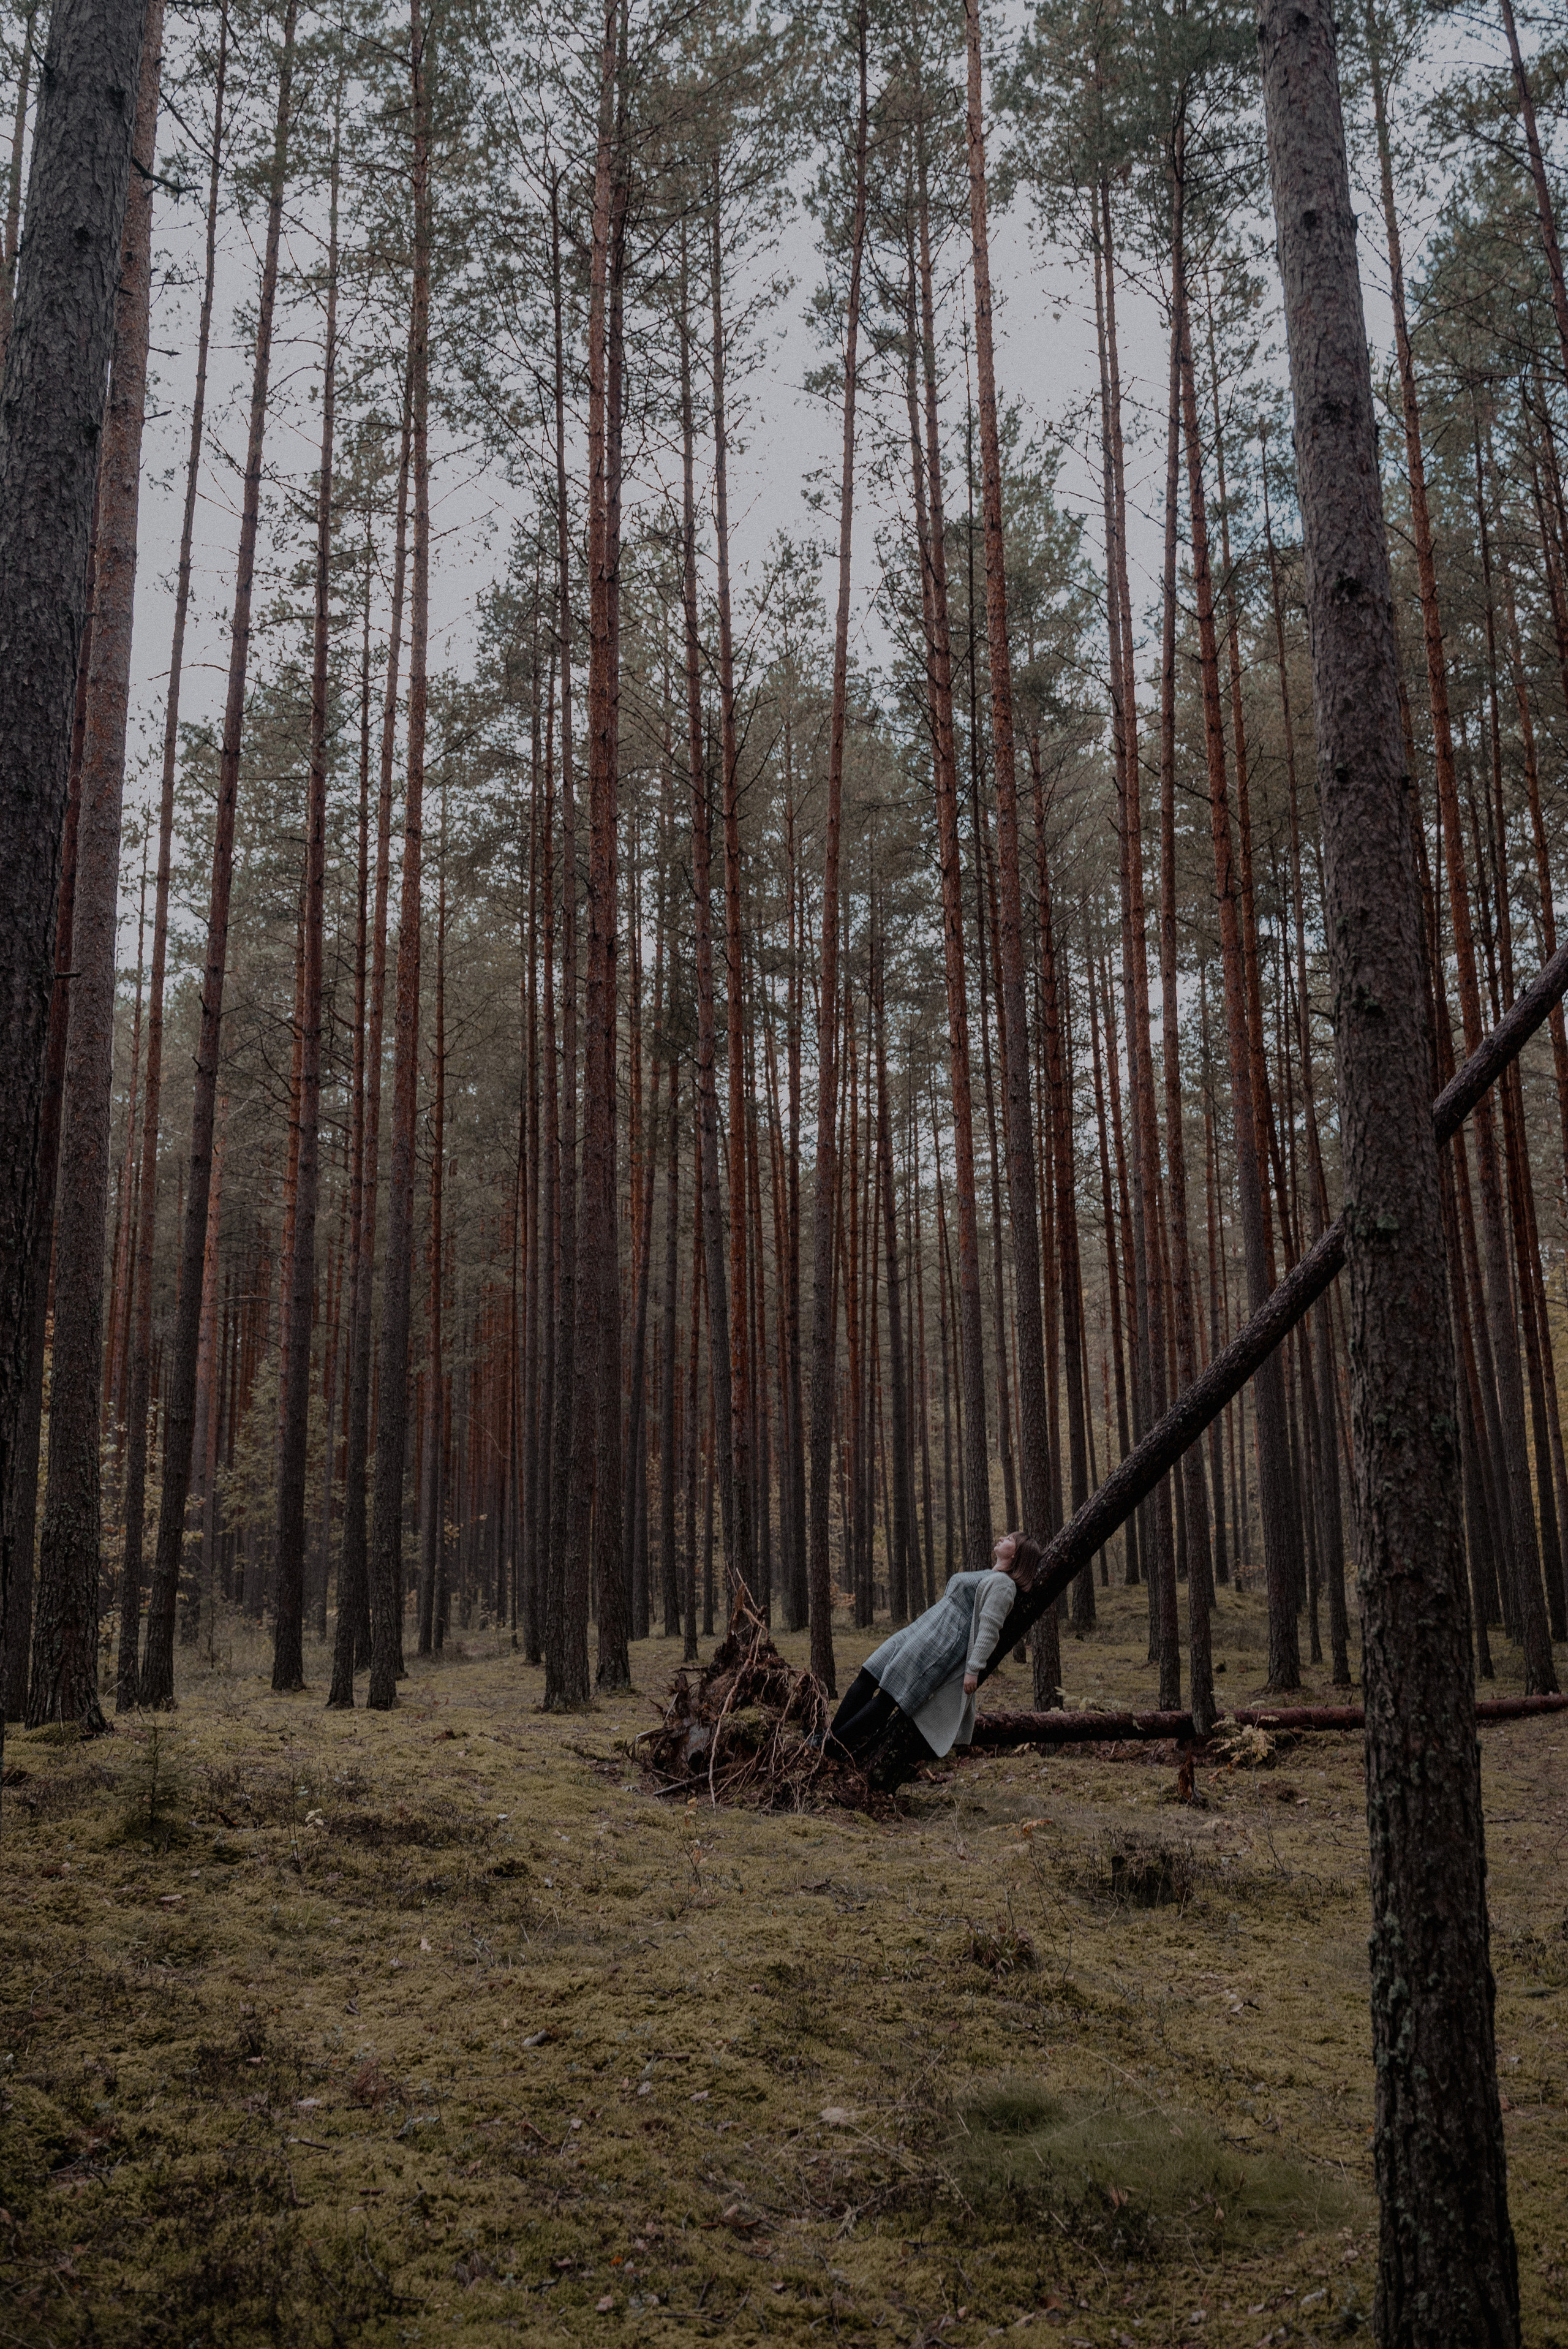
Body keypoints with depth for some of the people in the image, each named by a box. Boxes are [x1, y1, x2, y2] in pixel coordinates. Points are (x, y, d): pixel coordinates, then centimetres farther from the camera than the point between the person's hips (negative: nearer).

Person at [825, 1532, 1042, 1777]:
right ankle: (831, 1734, -4)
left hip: (943, 1644, -10)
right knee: (867, 1676, -1)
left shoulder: (1002, 1583, -7)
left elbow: (990, 1629, -15)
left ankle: (834, 1744, -16)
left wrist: (974, 1670, -21)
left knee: (889, 1696, -14)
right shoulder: (985, 1577, 24)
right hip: (922, 1629, 10)